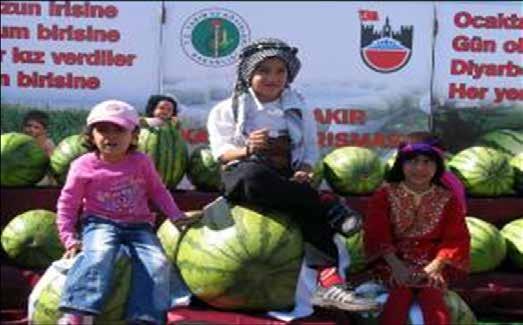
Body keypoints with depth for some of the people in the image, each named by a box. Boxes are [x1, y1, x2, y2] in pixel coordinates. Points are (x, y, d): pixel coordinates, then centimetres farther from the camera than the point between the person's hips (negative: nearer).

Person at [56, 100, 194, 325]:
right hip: (100, 224, -3)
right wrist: (69, 238, -5)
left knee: (158, 264, -22)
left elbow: (157, 190, 18)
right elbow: (67, 204, 3)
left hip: (138, 226, 3)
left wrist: (176, 216, 10)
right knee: (100, 254, -36)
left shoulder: (141, 162, 4)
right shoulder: (83, 166, -3)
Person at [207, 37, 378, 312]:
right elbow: (221, 152, -2)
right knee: (255, 175, -41)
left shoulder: (299, 109, 17)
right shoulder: (229, 109, 8)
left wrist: (304, 171, -10)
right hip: (241, 175, -2)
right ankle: (330, 208, -32)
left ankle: (328, 282, -40)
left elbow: (310, 151, 13)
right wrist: (247, 150, -24)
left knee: (311, 211, -32)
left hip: (287, 178, 3)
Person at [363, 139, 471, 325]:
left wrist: (434, 266, -16)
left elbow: (456, 238, 0)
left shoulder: (447, 198, 6)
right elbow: (377, 234, -4)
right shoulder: (385, 194, 3)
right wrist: (396, 265, -19)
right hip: (394, 260, 0)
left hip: (432, 261, 1)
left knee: (430, 291, -30)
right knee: (401, 289, -31)